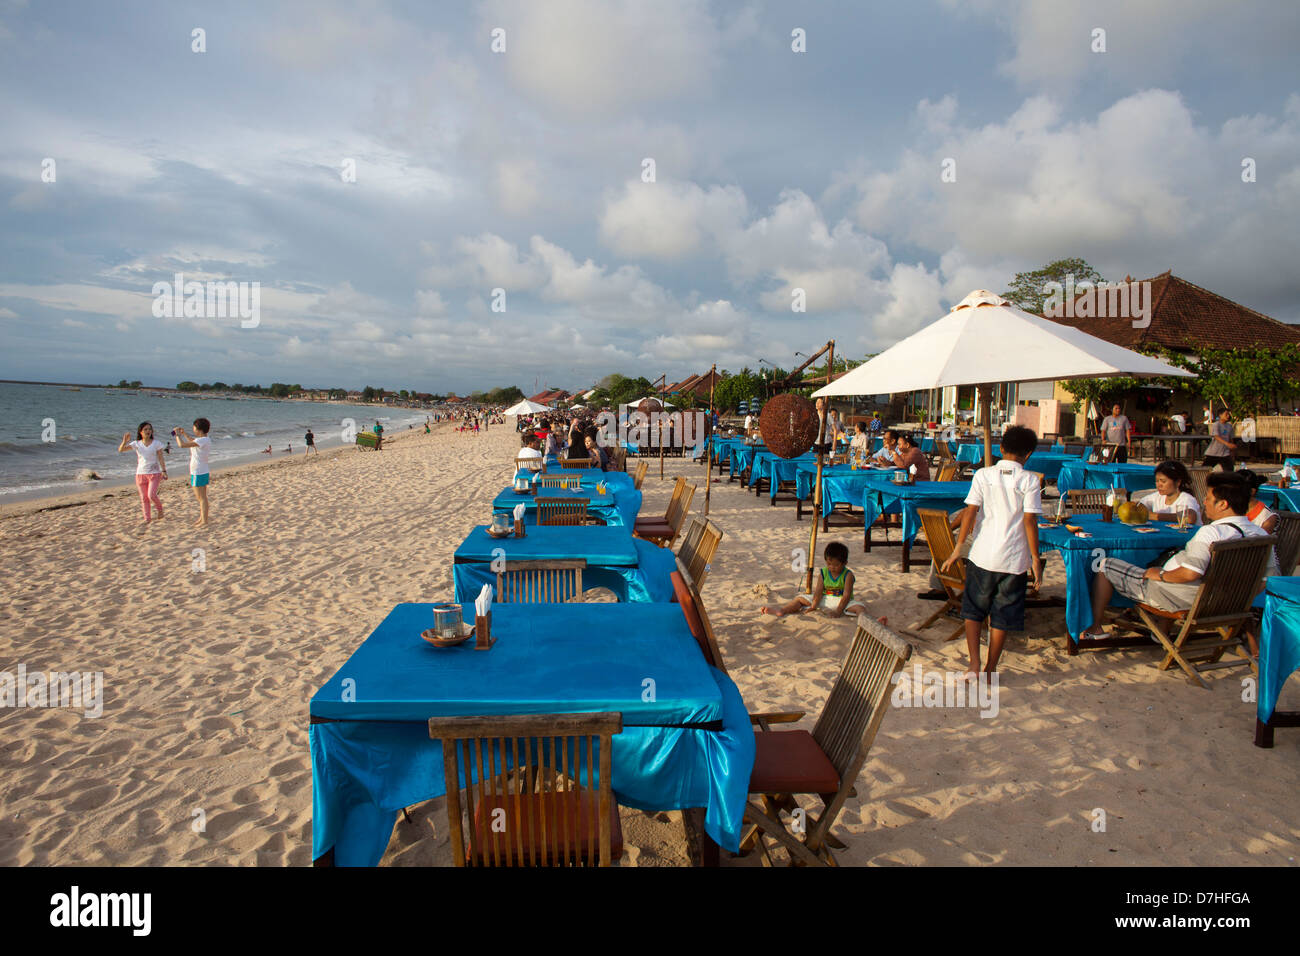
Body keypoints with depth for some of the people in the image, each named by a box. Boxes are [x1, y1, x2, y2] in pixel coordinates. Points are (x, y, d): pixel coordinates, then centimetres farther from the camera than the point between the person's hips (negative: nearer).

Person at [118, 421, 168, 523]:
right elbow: (120, 449, -3)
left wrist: (164, 471, -8)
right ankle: (147, 518, 15)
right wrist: (125, 441, -21)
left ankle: (159, 509, 12)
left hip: (154, 473, -2)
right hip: (140, 474, 2)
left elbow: (160, 459, 0)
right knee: (144, 498, 5)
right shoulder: (136, 444, 3)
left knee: (151, 495, -16)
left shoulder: (156, 443, -1)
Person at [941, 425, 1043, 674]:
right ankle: (991, 668, 19)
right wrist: (1035, 558, -1)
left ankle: (974, 664, 5)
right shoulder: (1030, 480, -6)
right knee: (1002, 616, 11)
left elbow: (970, 513, -5)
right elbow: (1030, 521, -8)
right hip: (1014, 559, -1)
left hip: (982, 555, 1)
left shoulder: (983, 475, -2)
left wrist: (958, 548, 1)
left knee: (973, 610, 14)